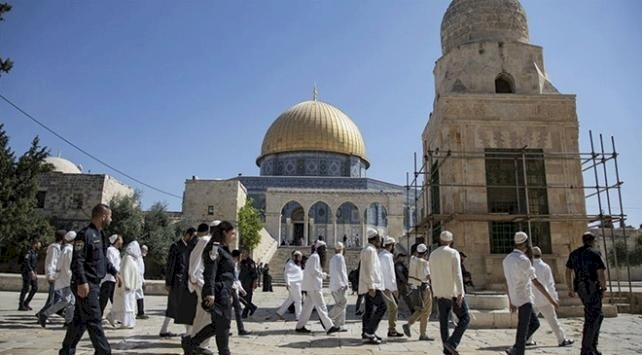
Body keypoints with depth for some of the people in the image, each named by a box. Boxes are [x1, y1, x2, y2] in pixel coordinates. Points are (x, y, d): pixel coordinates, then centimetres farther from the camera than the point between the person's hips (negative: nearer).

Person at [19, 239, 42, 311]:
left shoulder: (35, 253, 14)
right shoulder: (29, 252, -15)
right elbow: (26, 262, -28)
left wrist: (35, 273, 21)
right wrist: (32, 272, -34)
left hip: (32, 272, 9)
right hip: (27, 272, -9)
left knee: (35, 288, 5)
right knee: (26, 289, -3)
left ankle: (26, 303, 15)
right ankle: (21, 306, 6)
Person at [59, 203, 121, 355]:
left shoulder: (100, 235, 14)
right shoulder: (85, 234, -16)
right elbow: (77, 260, -21)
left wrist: (115, 272, 18)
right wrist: (82, 282, -26)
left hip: (94, 284, 10)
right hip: (85, 285, -10)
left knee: (81, 320, 16)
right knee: (94, 320, -6)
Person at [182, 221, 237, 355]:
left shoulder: (224, 249, 18)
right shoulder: (215, 248, -12)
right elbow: (210, 272, -20)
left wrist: (230, 293, 25)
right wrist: (210, 293, -25)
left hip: (224, 292, 10)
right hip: (218, 292, -10)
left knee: (218, 325, 15)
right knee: (223, 325, -1)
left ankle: (189, 343, 25)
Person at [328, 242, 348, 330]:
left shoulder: (332, 259, 19)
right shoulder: (340, 257, -7)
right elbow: (340, 271, -17)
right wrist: (345, 283, -16)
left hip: (333, 285, 9)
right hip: (339, 284, -9)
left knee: (340, 304, 9)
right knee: (343, 303, -10)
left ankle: (338, 325, 5)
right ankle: (328, 318, -15)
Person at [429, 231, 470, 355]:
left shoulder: (433, 254, 8)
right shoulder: (453, 253, -9)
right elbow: (457, 274, -17)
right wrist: (460, 293, -18)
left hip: (439, 292, 6)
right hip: (453, 292, -5)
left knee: (443, 320, 9)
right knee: (465, 318, 4)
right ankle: (452, 342, -11)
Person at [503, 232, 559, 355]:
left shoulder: (507, 259, 10)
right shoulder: (523, 259, -16)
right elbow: (536, 282, -16)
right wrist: (550, 299, -10)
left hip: (516, 298, 9)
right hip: (524, 299, -9)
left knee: (534, 323, 18)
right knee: (523, 329, -1)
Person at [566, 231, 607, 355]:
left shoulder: (574, 254, 11)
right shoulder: (594, 253, -9)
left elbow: (568, 272, 12)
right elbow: (601, 274, -14)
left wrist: (570, 289, 17)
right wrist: (603, 288, 0)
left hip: (580, 288, 7)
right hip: (592, 288, -7)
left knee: (598, 316, 21)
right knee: (592, 319, -1)